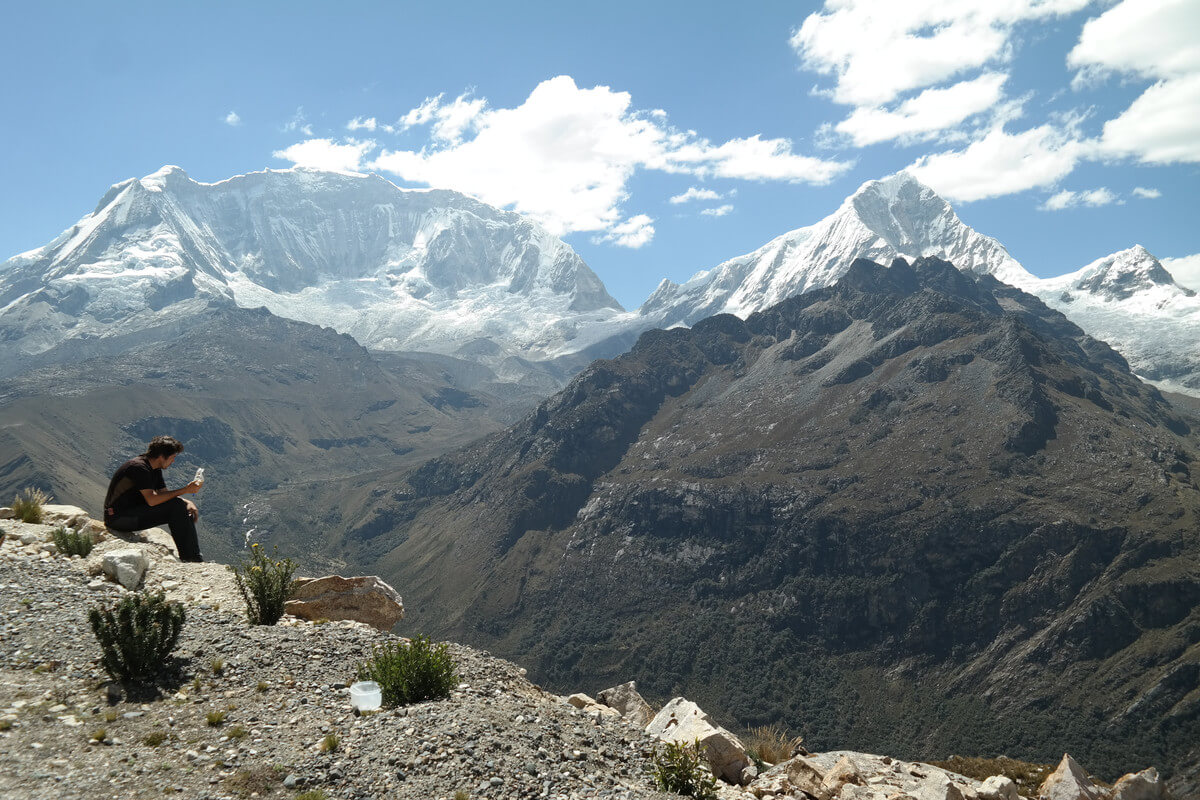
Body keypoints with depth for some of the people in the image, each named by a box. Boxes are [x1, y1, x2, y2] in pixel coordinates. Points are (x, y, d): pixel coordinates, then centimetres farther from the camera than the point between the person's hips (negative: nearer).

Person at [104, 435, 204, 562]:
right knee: (175, 506, -22)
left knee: (188, 511, -1)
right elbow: (152, 500, -30)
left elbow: (164, 494, 9)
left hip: (134, 512, 10)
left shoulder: (155, 469, 9)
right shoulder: (139, 467, -22)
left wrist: (187, 502, -9)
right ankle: (190, 558, -17)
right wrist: (184, 490, -26)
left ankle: (194, 556, -5)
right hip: (119, 517, -10)